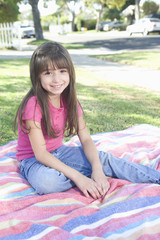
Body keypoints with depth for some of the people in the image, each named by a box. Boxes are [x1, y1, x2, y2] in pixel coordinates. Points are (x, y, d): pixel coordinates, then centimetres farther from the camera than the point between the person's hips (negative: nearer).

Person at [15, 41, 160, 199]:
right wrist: (77, 177, -33)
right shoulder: (33, 105, -26)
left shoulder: (70, 101, -6)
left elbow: (85, 139, -9)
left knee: (103, 158, -15)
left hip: (59, 151, 5)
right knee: (46, 181, -38)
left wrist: (97, 169, -27)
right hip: (33, 160, -4)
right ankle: (88, 175, -14)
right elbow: (40, 154, -27)